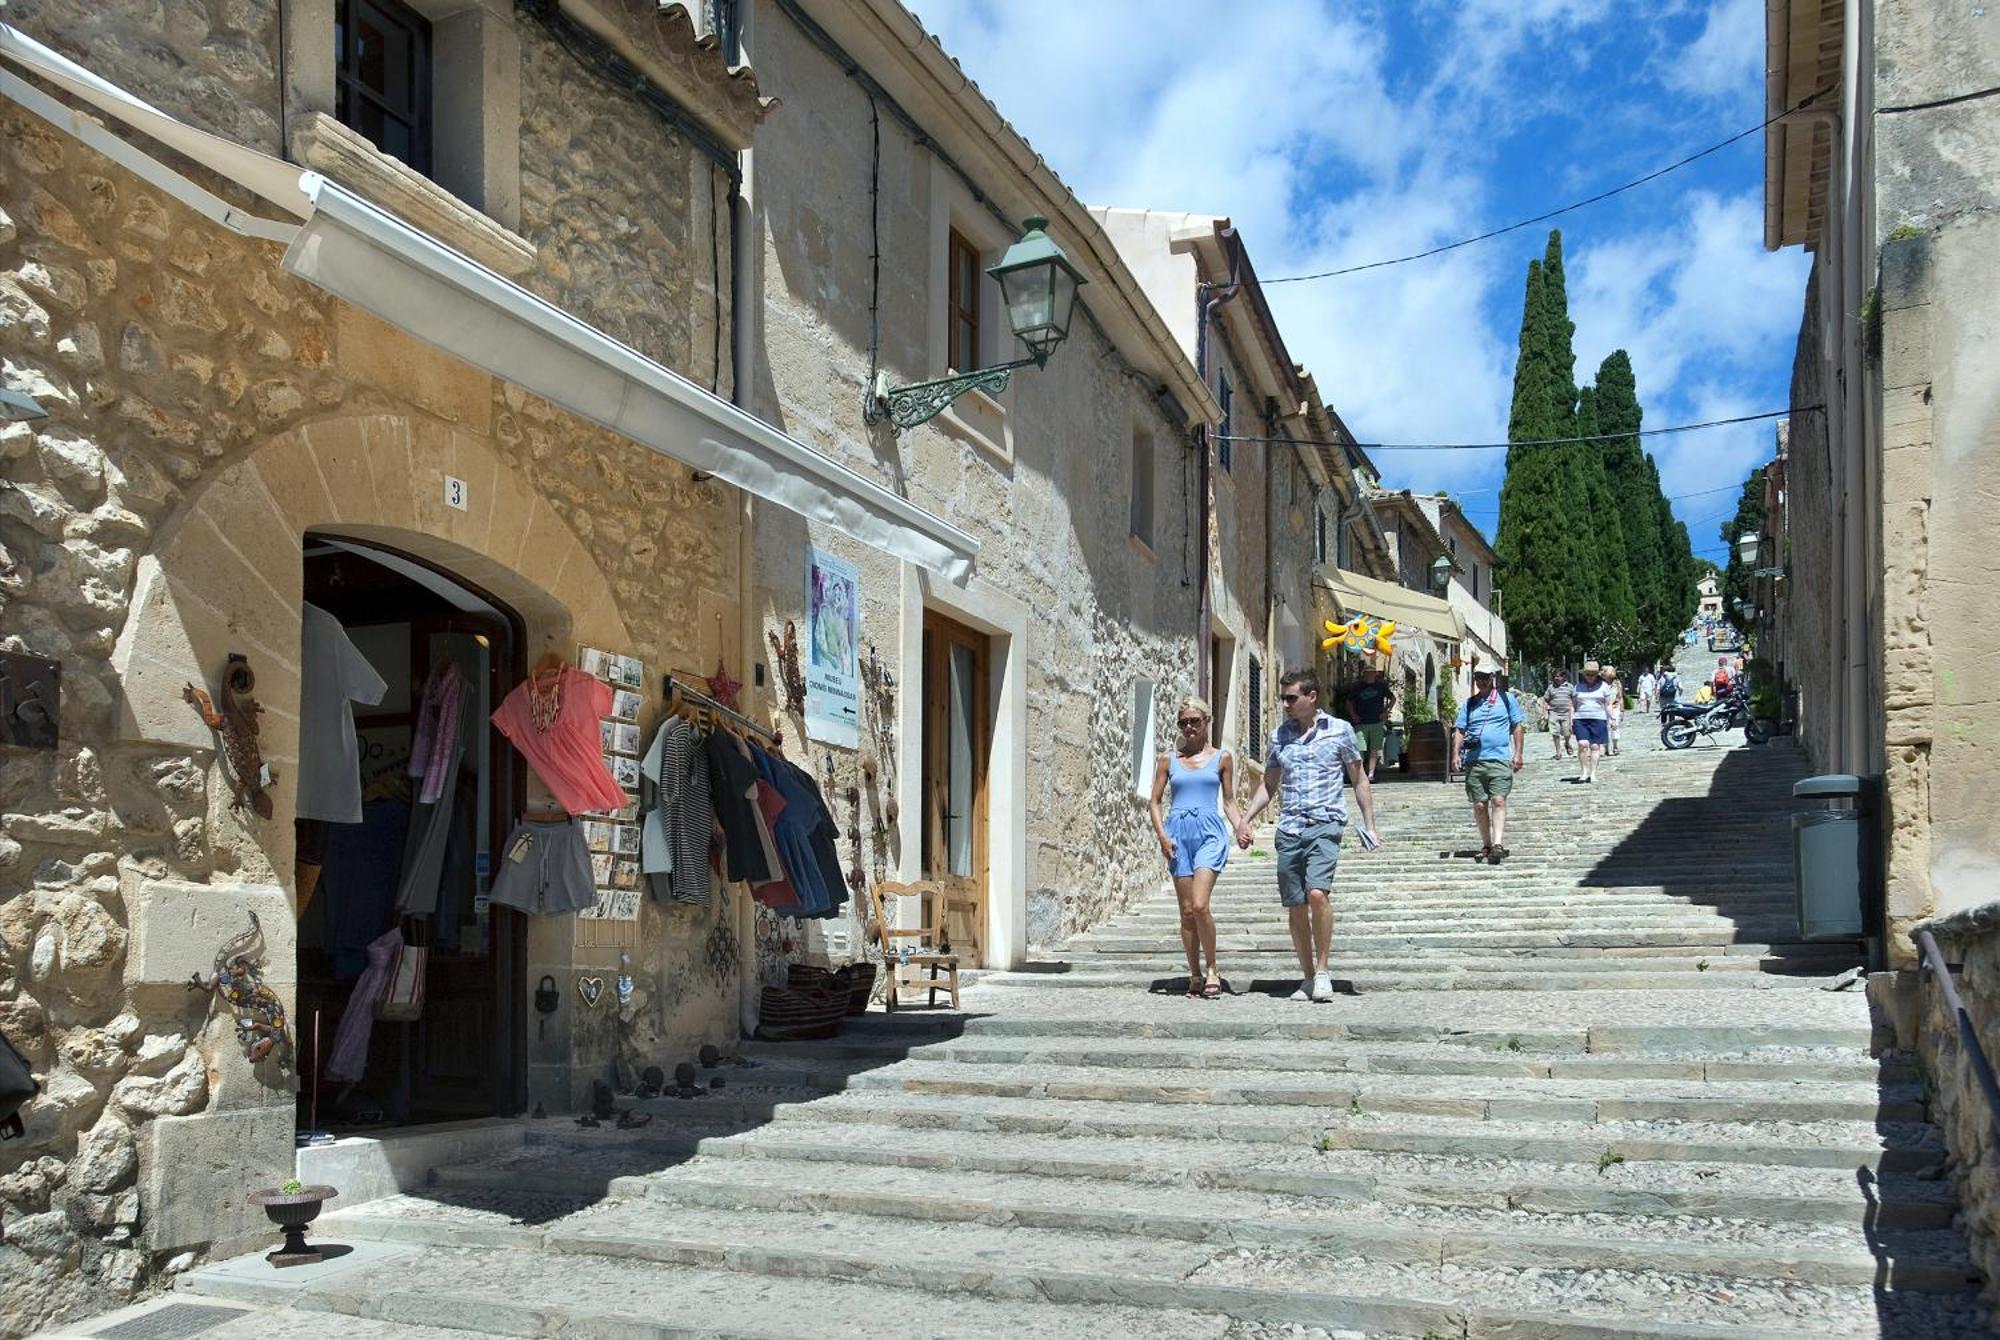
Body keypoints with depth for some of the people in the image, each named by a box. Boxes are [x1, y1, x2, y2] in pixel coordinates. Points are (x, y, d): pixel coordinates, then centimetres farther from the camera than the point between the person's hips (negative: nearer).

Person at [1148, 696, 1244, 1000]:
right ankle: (1195, 975, 14)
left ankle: (1212, 969, 0)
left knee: (1200, 905, -17)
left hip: (1210, 832, -2)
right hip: (1178, 832, 2)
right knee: (1187, 911, 4)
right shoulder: (1169, 758, 10)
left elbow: (1228, 800, 13)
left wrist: (1239, 826, -5)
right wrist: (1162, 835, -3)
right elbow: (1155, 800, 11)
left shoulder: (1222, 757, 8)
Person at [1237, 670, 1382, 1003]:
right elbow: (1269, 783, 21)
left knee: (1317, 893, -23)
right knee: (1295, 907, 5)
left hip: (1324, 826, -4)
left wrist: (1369, 825, 2)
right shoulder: (1280, 735, 12)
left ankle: (1322, 971, -9)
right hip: (1289, 829, 4)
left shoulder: (1339, 730, 2)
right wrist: (1245, 819, 10)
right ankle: (1308, 977, 17)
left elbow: (1359, 780, 8)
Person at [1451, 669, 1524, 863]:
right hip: (1474, 761, 3)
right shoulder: (1469, 704, 16)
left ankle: (1498, 844, -21)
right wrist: (1456, 754, -1)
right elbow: (1459, 730, 13)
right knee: (1479, 805, 3)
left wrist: (1518, 753, 0)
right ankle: (1486, 845, 12)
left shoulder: (1506, 699, 10)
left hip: (1499, 760, -3)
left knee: (1498, 801, -14)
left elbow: (1518, 726, 8)